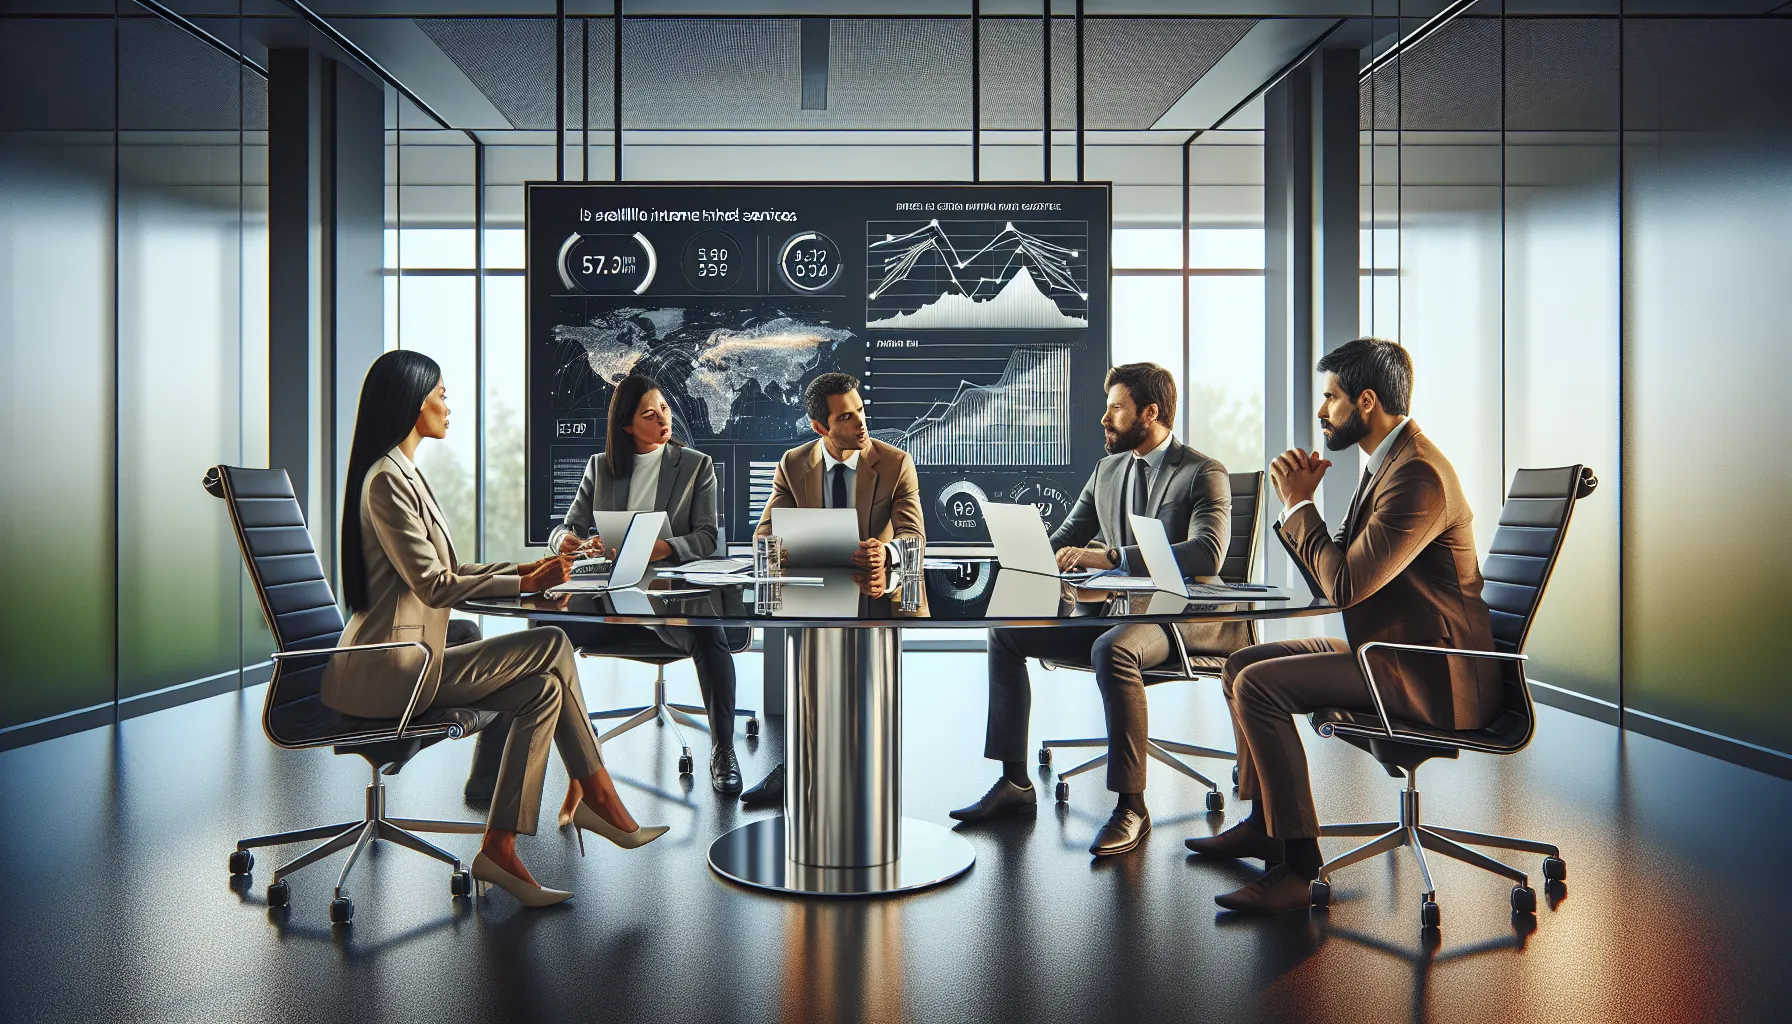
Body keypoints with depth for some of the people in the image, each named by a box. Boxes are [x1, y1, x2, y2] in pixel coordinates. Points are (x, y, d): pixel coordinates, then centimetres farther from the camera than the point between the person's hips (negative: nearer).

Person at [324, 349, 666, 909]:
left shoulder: (403, 473, 17)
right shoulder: (386, 480, -15)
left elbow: (442, 569, 18)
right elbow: (434, 585, -19)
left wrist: (525, 568, 5)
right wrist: (524, 583, -13)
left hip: (402, 659, 10)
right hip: (390, 669, -10)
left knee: (543, 690, -4)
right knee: (552, 646, -13)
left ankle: (499, 848, -1)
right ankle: (598, 796, -3)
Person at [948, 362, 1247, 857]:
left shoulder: (1204, 473, -9)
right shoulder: (1108, 469, 13)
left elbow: (1207, 554, -25)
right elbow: (1067, 537, 20)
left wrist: (1109, 556, -31)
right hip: (1116, 608, 8)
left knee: (1112, 650, -39)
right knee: (1005, 631, -4)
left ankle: (1131, 806, -26)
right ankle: (1014, 782, 0)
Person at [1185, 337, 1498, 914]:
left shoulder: (1418, 475, -22)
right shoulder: (1388, 461, 12)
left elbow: (1346, 584, -26)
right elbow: (1339, 574, 14)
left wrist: (1300, 505, -14)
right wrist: (1297, 506, 0)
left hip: (1428, 674, -11)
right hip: (1391, 650, 11)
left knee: (1258, 685, -22)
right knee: (1242, 665, 11)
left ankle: (1297, 864, -14)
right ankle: (1263, 823, 24)